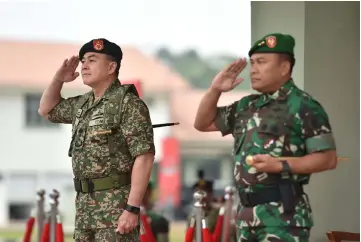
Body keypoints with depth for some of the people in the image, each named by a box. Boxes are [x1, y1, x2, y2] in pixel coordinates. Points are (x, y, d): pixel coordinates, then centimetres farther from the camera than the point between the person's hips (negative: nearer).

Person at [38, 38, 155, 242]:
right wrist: (58, 79, 14)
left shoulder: (128, 104, -11)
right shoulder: (83, 104, 15)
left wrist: (133, 209, -24)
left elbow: (144, 156, -18)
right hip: (85, 203, 9)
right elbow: (47, 110, 33)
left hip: (116, 205, -9)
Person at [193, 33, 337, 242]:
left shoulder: (303, 106, -7)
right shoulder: (247, 106, 16)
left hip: (283, 214, -8)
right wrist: (215, 90, 8)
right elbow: (203, 123, 24)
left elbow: (328, 158, -12)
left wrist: (280, 165, -20)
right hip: (247, 212, 8)